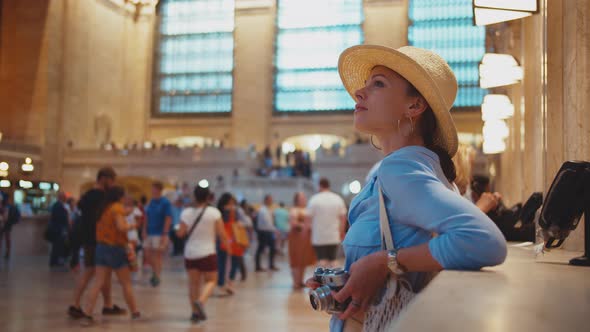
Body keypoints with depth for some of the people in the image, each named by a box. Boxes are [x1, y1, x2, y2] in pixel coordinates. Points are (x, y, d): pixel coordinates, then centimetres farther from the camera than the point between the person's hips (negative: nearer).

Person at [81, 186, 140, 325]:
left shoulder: (104, 209, 11)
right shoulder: (117, 207, -11)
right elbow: (121, 227, -23)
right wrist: (132, 226, -6)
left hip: (101, 247, 6)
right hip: (115, 248, -6)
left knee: (98, 283, 3)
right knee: (126, 283, 8)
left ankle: (87, 315, -5)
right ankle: (135, 312, 19)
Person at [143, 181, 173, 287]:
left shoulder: (165, 202, -9)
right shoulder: (151, 202, 10)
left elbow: (168, 219, -12)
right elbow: (147, 218, 14)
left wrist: (164, 234, -16)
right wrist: (144, 230, 5)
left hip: (159, 234, -6)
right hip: (149, 233, 6)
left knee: (158, 255, -2)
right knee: (147, 255, 8)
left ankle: (157, 276, 9)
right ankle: (155, 271, 28)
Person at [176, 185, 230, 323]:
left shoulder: (186, 212, -5)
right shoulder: (214, 212, -10)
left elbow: (180, 233, -5)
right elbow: (222, 234, -7)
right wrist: (227, 243, 11)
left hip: (190, 253, 3)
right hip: (207, 253, -2)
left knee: (193, 282, 13)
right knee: (211, 280, 10)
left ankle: (195, 311, 14)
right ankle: (201, 301, -16)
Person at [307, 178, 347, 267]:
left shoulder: (314, 199, -6)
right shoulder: (338, 199, 3)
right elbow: (343, 217, 3)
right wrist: (341, 233, 13)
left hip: (319, 237, -3)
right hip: (334, 237, 3)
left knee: (322, 261, -3)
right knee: (332, 261, 9)